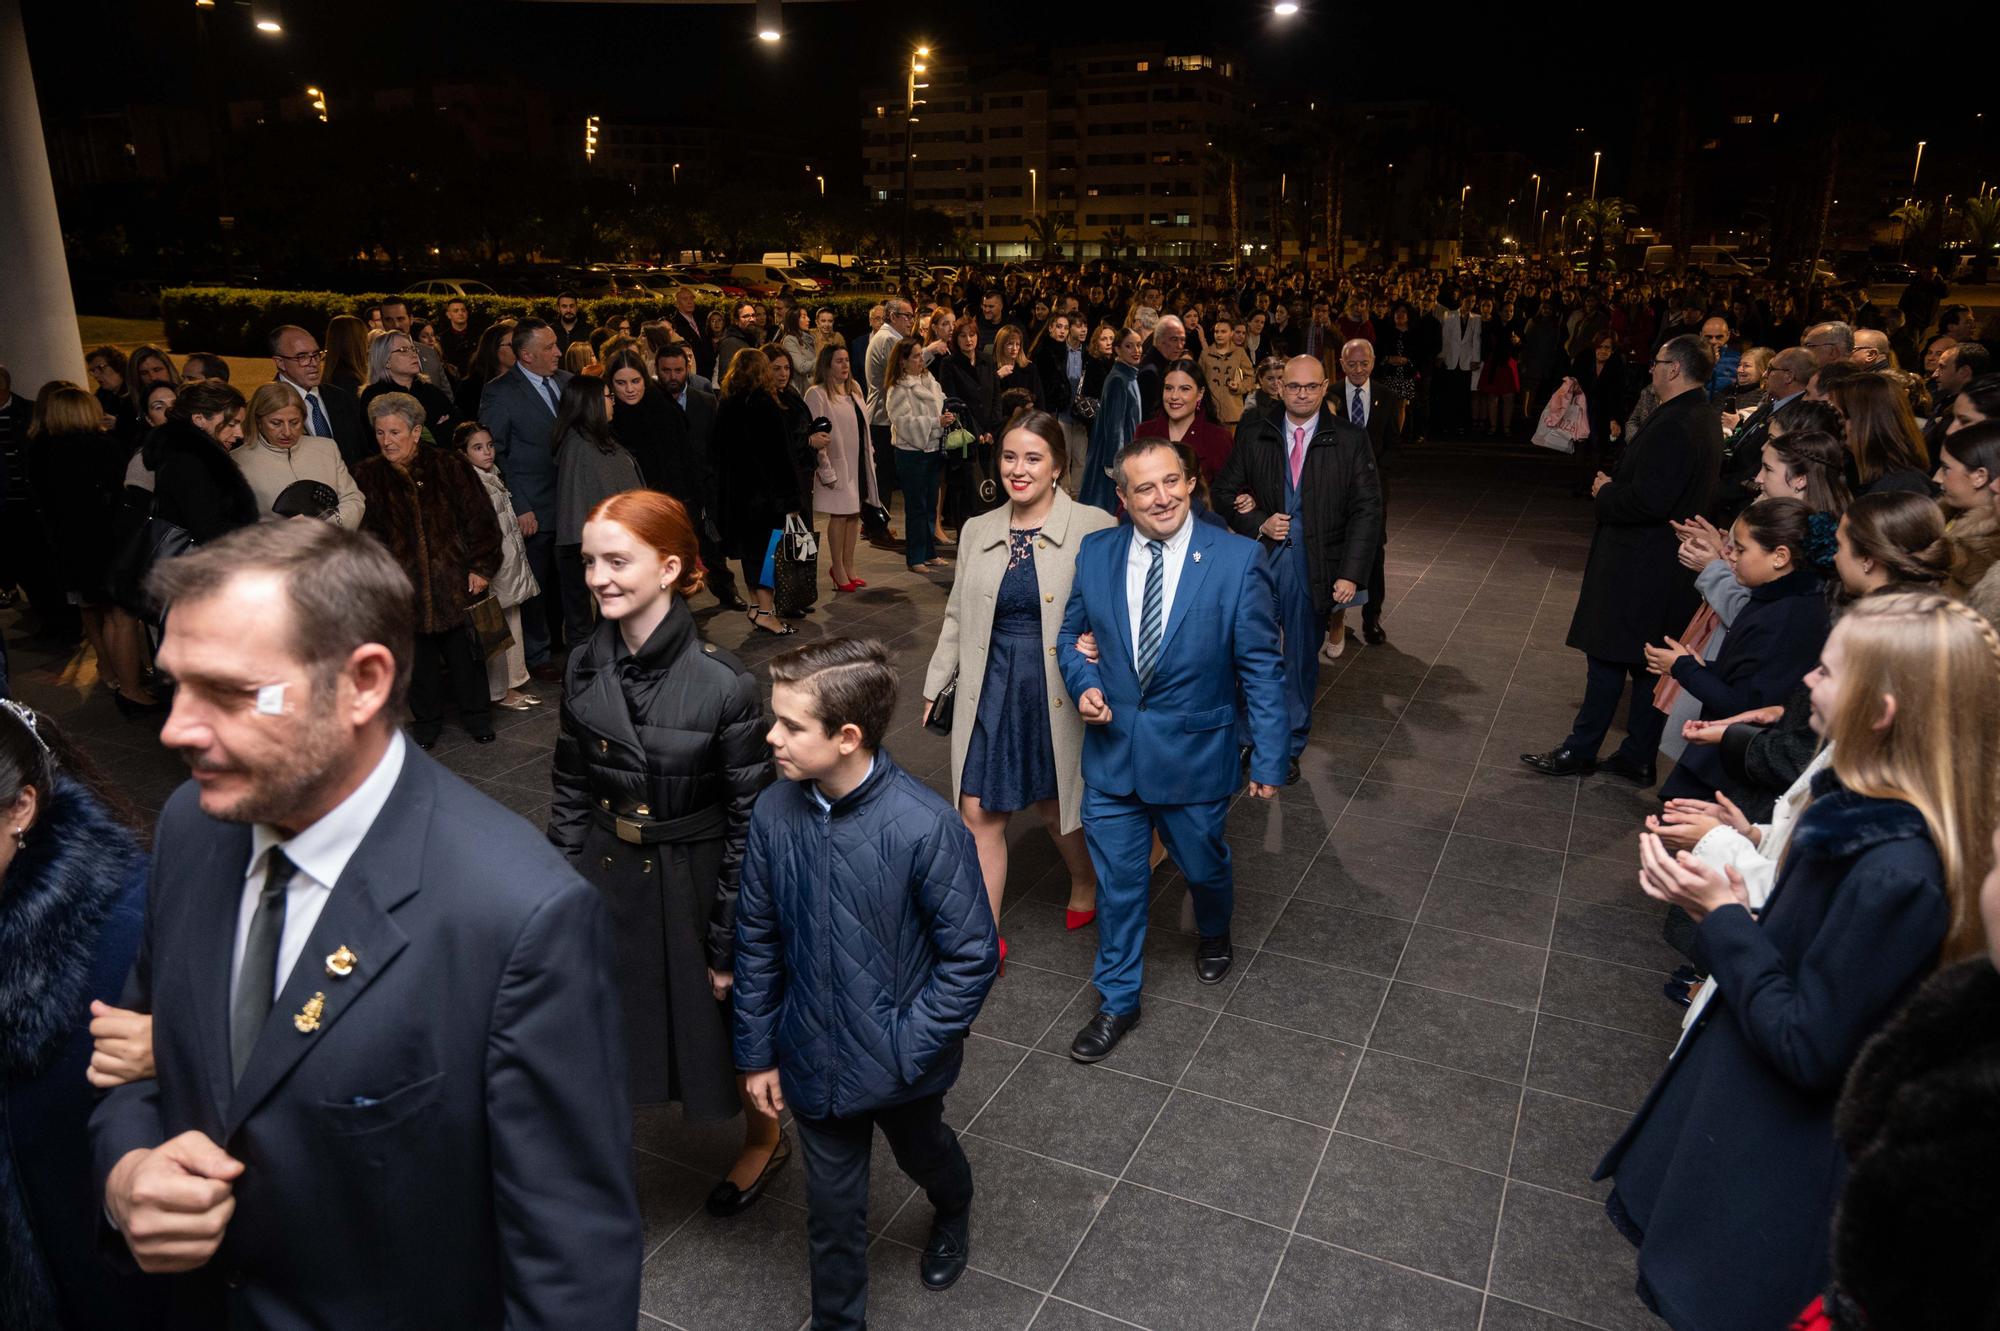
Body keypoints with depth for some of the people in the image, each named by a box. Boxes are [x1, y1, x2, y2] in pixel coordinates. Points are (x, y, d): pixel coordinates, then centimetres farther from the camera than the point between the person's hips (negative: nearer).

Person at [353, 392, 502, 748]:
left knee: (464, 650, 6)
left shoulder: (450, 466, 1)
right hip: (405, 587, 1)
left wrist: (481, 567, -6)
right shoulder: (368, 476, 4)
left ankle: (476, 717, 23)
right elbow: (366, 532, 3)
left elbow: (479, 519, 0)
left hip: (456, 581, -1)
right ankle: (425, 720, 24)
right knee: (418, 656, 7)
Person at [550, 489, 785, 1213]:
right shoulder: (585, 667, -6)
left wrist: (730, 943, -11)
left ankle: (763, 1138, 47)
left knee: (720, 1023, 18)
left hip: (690, 883, -4)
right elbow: (570, 792, 5)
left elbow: (749, 819, -15)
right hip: (603, 881, 4)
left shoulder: (723, 684, -22)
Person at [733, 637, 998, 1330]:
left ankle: (953, 1212, 64)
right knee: (833, 1208, 18)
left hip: (900, 1062, -1)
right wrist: (757, 1051, 3)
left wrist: (911, 1048, -17)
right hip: (814, 1058, 2)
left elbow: (972, 955, -18)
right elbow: (757, 939, -2)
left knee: (922, 1154, 29)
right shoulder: (773, 812, -15)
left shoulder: (926, 826, -28)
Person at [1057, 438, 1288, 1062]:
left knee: (1204, 866, 21)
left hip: (1194, 754, -2)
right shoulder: (1095, 553, -4)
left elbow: (1261, 666, -9)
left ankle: (1214, 934, 55)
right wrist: (1083, 684, -10)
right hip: (1111, 752, 2)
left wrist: (1269, 757, -10)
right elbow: (1072, 635, 10)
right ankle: (1118, 1001, 32)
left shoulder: (1238, 559, -13)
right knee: (1118, 881, 12)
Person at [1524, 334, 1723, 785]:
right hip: (1668, 564, 10)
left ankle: (1580, 751, 12)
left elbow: (1648, 501, -27)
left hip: (1639, 566, -10)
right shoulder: (1705, 418, 10)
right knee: (1651, 663, 14)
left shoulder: (1673, 424, -22)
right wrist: (1615, 487, 7)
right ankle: (1637, 759, 23)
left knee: (1608, 658, 1)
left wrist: (1606, 493, -9)